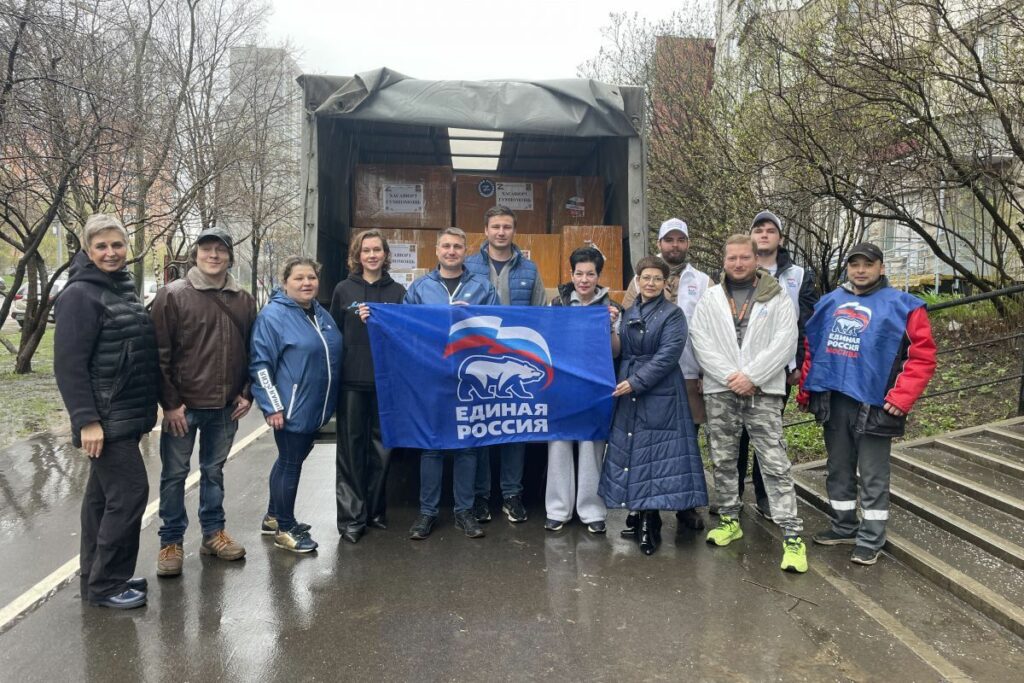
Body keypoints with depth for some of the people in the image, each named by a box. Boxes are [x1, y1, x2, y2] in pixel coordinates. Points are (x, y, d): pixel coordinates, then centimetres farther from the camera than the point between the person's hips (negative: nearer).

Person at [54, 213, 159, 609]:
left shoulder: (124, 289, 13)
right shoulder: (80, 295, -13)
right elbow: (68, 364, -18)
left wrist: (146, 409, 19)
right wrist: (86, 421, -22)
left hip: (124, 414, 8)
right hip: (104, 419, -8)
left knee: (103, 495, 14)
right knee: (130, 492, -7)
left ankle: (97, 578, 25)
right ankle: (105, 585, 7)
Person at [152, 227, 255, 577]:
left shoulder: (244, 300, 6)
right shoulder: (173, 295, -7)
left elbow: (252, 350, 12)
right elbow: (159, 352, -9)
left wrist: (246, 393, 4)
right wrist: (170, 402, -12)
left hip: (226, 406, 4)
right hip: (184, 406, -3)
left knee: (214, 471, 16)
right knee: (175, 474, 7)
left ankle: (213, 533, 29)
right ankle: (171, 541, 21)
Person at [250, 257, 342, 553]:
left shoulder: (322, 314, 11)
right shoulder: (273, 315, -13)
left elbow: (334, 355, 23)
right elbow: (260, 365, -16)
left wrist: (329, 401, 20)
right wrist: (273, 406, -19)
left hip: (316, 408, 8)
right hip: (290, 408, -8)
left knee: (290, 461, 19)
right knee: (290, 464, 2)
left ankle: (274, 516, 34)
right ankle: (285, 529, 16)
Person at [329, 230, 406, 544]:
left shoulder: (398, 291, 7)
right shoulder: (343, 290, 5)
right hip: (351, 380, -1)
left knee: (382, 448, 8)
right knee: (351, 449, 3)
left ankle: (375, 510, 22)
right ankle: (351, 516, 11)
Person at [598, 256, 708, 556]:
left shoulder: (673, 314, -3)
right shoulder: (628, 314, 13)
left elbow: (668, 354, -13)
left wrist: (635, 382, -16)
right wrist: (622, 381, -3)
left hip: (660, 395, -5)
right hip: (629, 395, 5)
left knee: (654, 455, -4)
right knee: (633, 453, 7)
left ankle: (649, 523, 4)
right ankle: (643, 518, 17)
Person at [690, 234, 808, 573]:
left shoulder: (777, 298, 4)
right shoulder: (710, 299, 9)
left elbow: (785, 342, -5)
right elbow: (702, 344, -1)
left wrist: (751, 376, -14)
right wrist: (730, 377, -12)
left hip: (763, 392, -2)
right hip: (720, 391, 3)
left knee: (775, 463, -4)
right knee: (723, 460, 11)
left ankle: (792, 535, 0)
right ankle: (729, 520, 27)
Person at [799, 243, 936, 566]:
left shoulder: (902, 306, -4)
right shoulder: (830, 302, 9)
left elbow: (923, 356, -8)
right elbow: (812, 347, 13)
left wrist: (902, 397, -15)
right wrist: (806, 388, 9)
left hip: (874, 405, -5)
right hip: (833, 402, 5)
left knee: (872, 477, 4)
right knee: (838, 470, 16)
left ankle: (870, 540, 17)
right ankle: (844, 527, 32)